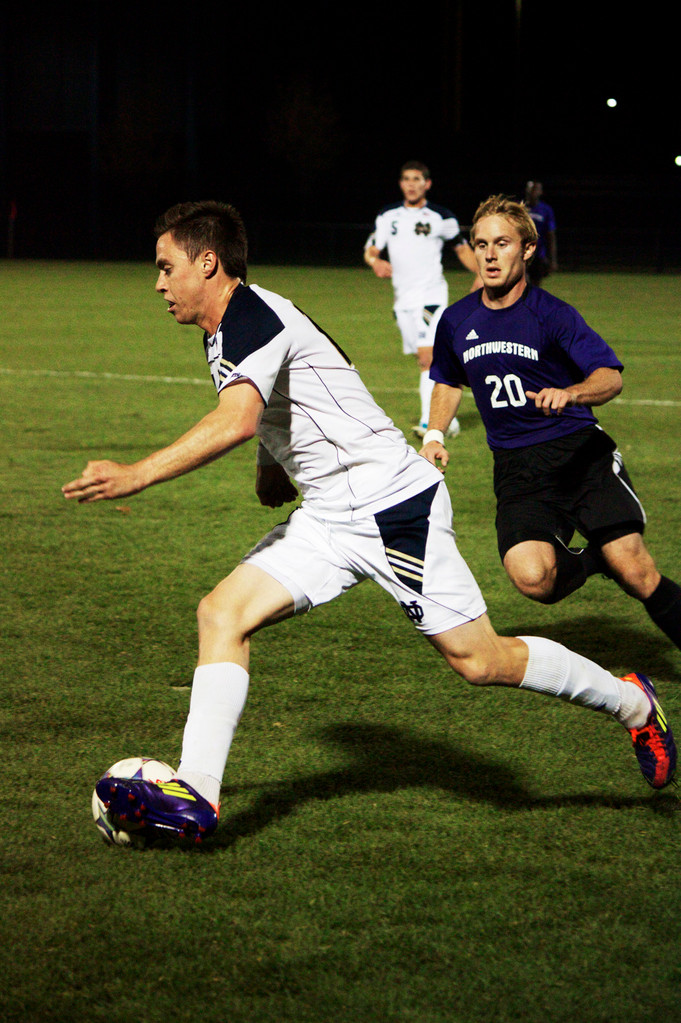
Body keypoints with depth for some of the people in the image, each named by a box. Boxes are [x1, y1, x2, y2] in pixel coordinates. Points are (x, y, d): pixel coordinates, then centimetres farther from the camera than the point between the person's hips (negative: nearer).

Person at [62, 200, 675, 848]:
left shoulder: (251, 316, -17)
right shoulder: (227, 333, 14)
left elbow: (234, 423, -35)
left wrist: (135, 475, -35)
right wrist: (273, 477, 10)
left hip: (395, 505, -9)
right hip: (328, 519, 10)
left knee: (479, 660, -4)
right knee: (222, 612, -7)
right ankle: (195, 798, -12)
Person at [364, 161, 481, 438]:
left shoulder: (441, 217, 0)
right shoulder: (388, 215, 9)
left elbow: (462, 248, 12)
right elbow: (370, 249, 6)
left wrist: (480, 275, -4)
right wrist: (375, 261, -18)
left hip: (432, 296, -4)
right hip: (403, 298, 4)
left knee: (427, 358, -17)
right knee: (425, 360, 8)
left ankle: (428, 421, -18)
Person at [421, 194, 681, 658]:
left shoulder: (552, 314, -6)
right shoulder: (457, 321, 7)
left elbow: (611, 377, -13)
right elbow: (448, 381, 26)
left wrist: (570, 394, -33)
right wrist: (435, 435, 10)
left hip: (580, 450, -3)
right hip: (517, 469, 3)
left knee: (635, 573, -16)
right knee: (532, 577, -23)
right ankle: (589, 561, 9)